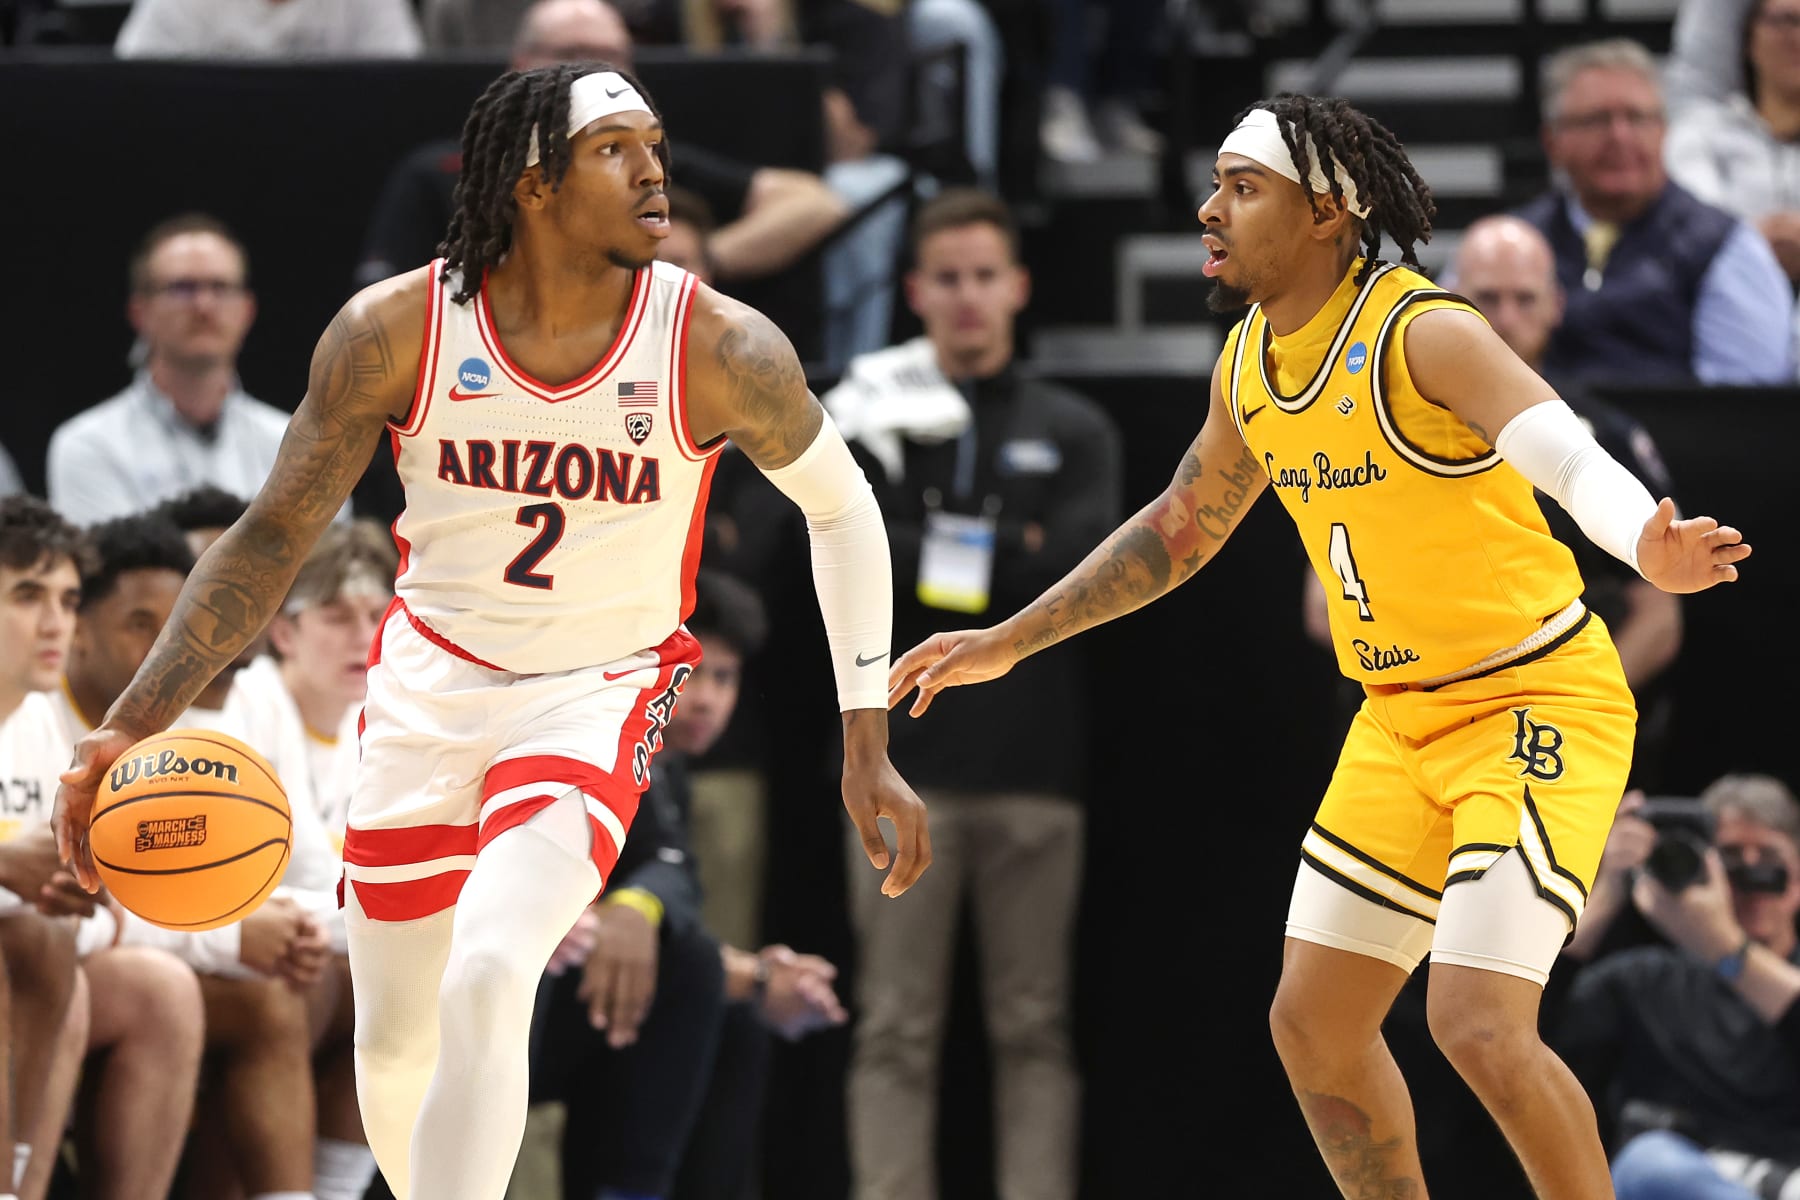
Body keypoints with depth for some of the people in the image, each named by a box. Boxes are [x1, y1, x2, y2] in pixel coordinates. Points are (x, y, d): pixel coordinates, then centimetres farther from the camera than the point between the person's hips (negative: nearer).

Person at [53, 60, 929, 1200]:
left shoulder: (721, 348, -16)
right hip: (431, 677, 2)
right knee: (396, 1050, 9)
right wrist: (134, 722, -15)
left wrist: (869, 745, 0)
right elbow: (275, 535, -5)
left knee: (487, 979, -27)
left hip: (598, 691, -2)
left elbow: (841, 509, 2)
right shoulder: (397, 332, -14)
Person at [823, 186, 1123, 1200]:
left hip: (1036, 772, 1)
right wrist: (1014, 555, -8)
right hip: (906, 767, -1)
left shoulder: (1074, 432, 13)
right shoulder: (877, 419, 11)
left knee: (1035, 1028, 1)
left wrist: (939, 552, -5)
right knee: (897, 1031, -2)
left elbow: (1088, 571, -3)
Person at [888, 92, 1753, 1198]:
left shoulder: (1424, 335, -20)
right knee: (1313, 1021, 9)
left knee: (1481, 1028, -20)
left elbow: (1572, 460, -35)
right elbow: (1183, 527, 21)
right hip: (1402, 720, 8)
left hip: (1538, 701, -8)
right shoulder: (1250, 362, 4)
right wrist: (1007, 643, 25)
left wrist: (1652, 552, -57)